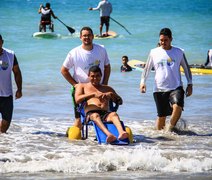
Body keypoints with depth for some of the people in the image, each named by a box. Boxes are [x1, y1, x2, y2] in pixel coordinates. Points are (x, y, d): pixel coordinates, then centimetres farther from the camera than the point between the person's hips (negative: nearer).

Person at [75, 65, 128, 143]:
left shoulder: (107, 88, 32)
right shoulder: (82, 86, 24)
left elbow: (120, 101, 23)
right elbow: (77, 100, 3)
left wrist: (111, 94, 0)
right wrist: (94, 94, -9)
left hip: (105, 113, 3)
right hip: (91, 113, -3)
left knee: (114, 114, -34)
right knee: (96, 116, -40)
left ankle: (121, 133, -64)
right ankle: (109, 135, -68)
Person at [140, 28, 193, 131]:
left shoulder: (179, 52, 5)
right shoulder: (154, 52, 5)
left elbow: (186, 68, 13)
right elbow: (147, 68, 13)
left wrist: (190, 84, 9)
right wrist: (142, 82, 2)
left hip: (176, 87, -1)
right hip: (160, 89, 1)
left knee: (177, 107, -26)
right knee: (161, 115, 2)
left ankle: (171, 128, -4)